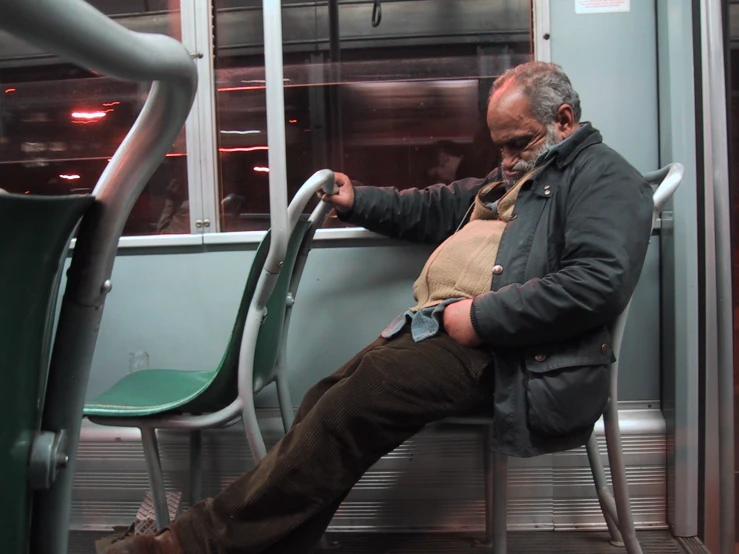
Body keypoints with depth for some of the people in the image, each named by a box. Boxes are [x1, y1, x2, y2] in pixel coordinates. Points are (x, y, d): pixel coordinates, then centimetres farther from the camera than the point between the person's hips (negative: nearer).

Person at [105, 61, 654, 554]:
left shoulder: (603, 176, 0)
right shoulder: (514, 178, 29)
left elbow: (601, 282, -17)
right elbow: (434, 207, 36)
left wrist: (481, 316, -18)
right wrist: (357, 200, 23)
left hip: (498, 350, -9)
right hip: (440, 328, 9)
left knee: (352, 401, -23)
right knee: (330, 402, -9)